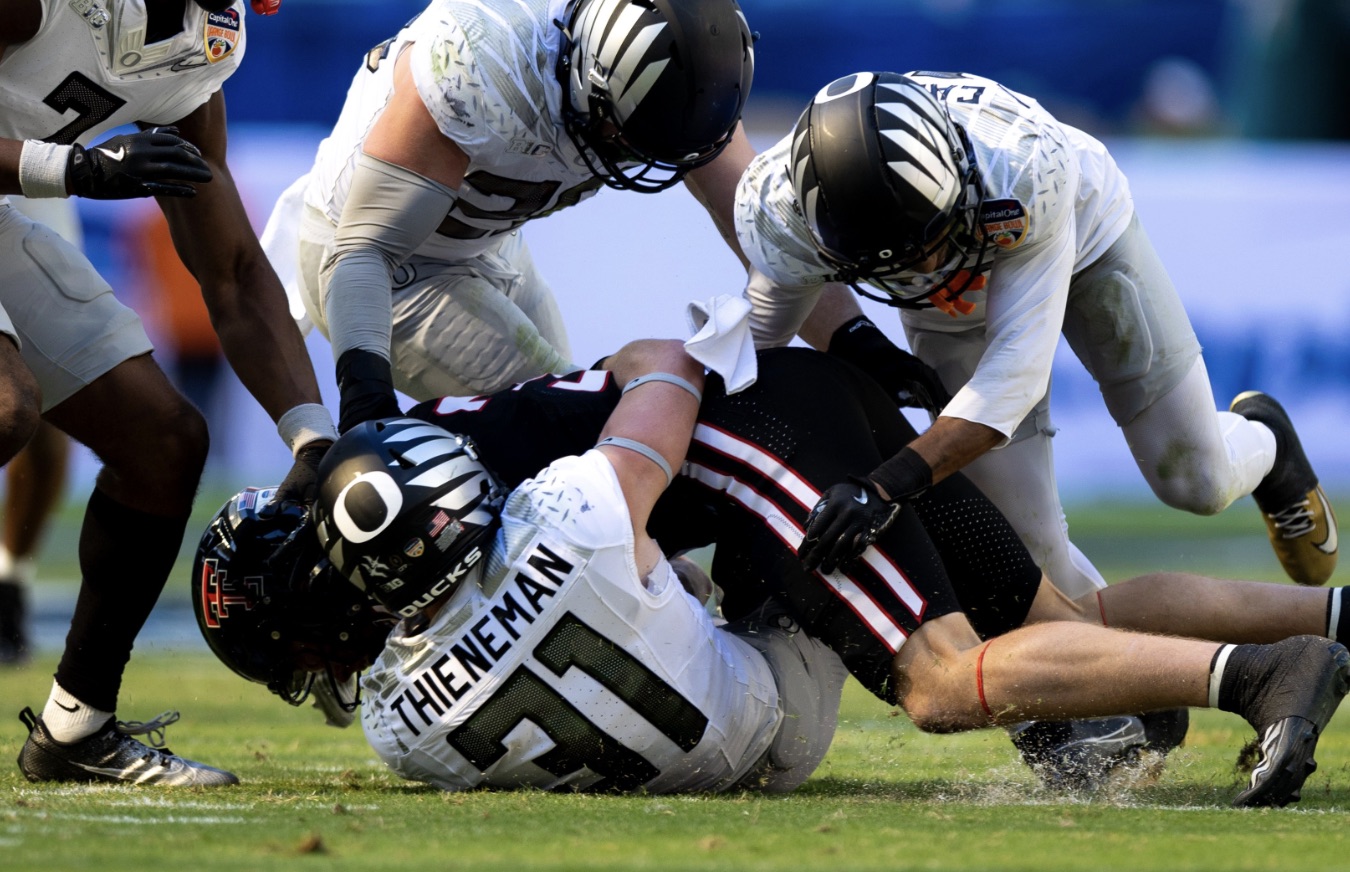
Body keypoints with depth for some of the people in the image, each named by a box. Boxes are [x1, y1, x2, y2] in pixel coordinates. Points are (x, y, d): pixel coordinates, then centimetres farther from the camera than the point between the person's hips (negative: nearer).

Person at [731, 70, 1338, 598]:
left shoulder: (1023, 164, -48)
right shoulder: (778, 213, -38)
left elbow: (1017, 367, -45)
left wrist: (891, 483, -55)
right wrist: (852, 339, -33)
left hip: (1079, 230, -2)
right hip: (950, 308, 2)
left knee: (1196, 482, 4)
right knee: (1028, 543, -5)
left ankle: (1259, 438, 40)